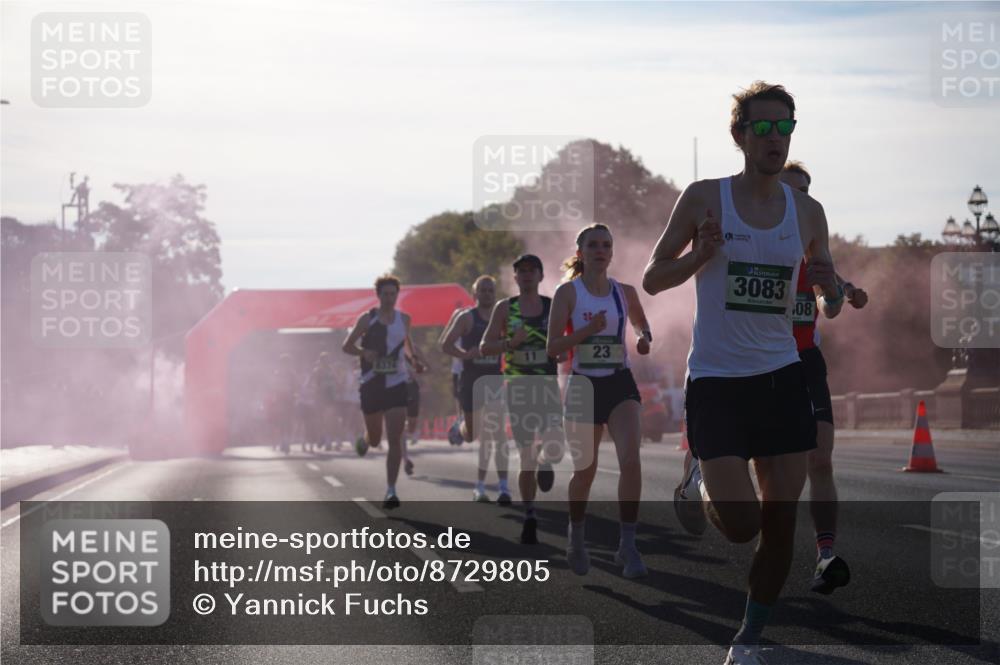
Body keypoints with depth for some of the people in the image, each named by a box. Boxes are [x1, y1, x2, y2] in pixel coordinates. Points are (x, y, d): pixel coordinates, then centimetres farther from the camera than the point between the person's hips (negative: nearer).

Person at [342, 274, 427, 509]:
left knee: (395, 439, -11)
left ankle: (391, 490, -11)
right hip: (371, 384, -1)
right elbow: (347, 346, 2)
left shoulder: (404, 319, 7)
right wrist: (363, 352, -18)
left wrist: (415, 356, 5)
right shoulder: (367, 319, -2)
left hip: (396, 384, 1)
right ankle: (365, 440, 51)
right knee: (375, 439, 12)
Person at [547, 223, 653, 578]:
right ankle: (576, 541, 32)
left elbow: (642, 326, 22)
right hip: (584, 386, -1)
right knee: (585, 471, 8)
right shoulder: (568, 292, -5)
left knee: (631, 461, -19)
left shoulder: (625, 292, 4)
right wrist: (588, 330, -23)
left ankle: (628, 545, -12)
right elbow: (552, 347, -9)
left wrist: (644, 339, -2)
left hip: (621, 384, 1)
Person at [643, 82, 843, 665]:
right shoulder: (705, 198, -4)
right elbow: (653, 279, 0)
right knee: (741, 524, -11)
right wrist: (701, 252, -19)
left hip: (782, 376, 4)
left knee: (781, 520, 1)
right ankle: (701, 486, 24)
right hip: (716, 380, -3)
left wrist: (832, 291, -5)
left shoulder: (807, 211, 5)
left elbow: (824, 273, 20)